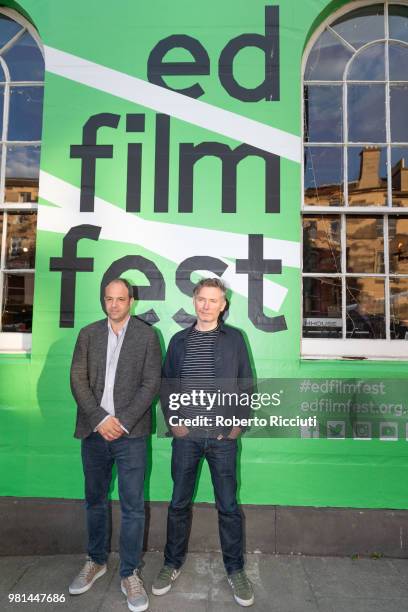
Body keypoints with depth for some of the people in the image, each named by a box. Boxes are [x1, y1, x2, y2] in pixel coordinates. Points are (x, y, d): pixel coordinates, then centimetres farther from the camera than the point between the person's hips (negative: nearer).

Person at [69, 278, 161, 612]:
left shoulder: (147, 335, -1)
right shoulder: (88, 334, 6)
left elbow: (151, 383, -5)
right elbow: (78, 380, 1)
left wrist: (122, 422, -13)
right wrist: (100, 420, -10)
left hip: (130, 433, -3)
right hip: (94, 432, 3)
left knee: (133, 506, 3)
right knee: (95, 499, 17)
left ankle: (130, 574, 21)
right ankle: (96, 561, 37)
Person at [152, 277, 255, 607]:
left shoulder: (235, 338, 1)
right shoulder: (179, 340, 6)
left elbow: (247, 384, 3)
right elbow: (167, 385, 10)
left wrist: (239, 423, -3)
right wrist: (173, 421, 0)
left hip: (223, 435, -1)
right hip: (186, 435, 2)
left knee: (229, 506, 8)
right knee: (179, 503, 12)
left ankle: (235, 570, 27)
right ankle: (173, 564, 32)